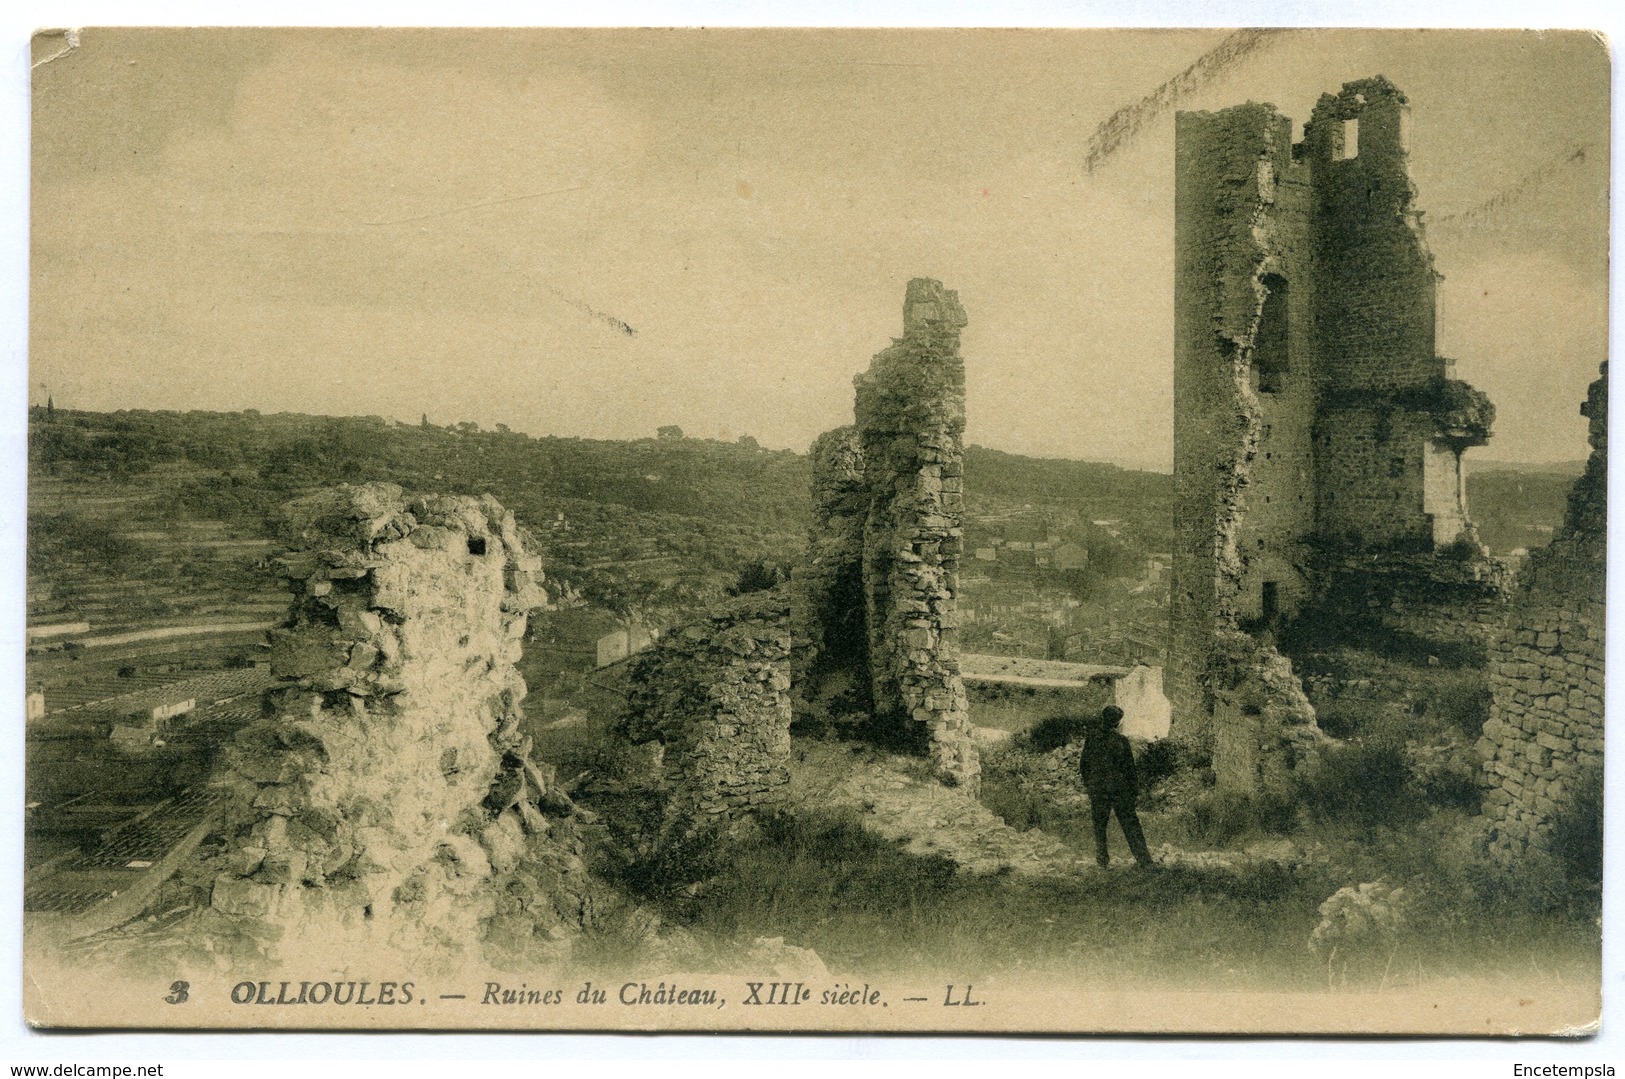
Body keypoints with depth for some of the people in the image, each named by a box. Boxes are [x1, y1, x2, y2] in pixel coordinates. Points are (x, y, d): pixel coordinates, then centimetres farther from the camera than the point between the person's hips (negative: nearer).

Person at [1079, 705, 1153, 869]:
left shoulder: (1090, 738, -2)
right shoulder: (1120, 740, -9)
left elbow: (1083, 764, 4)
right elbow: (1129, 767, -5)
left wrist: (1087, 783, 18)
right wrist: (1135, 789, 3)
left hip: (1097, 789, 1)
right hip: (1120, 788, -1)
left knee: (1099, 825, 12)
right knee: (1130, 823, 4)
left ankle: (1102, 860, 9)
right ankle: (1144, 860, 1)